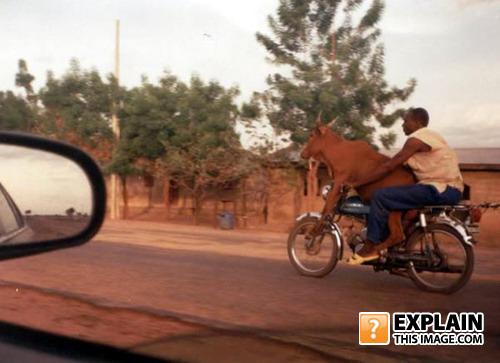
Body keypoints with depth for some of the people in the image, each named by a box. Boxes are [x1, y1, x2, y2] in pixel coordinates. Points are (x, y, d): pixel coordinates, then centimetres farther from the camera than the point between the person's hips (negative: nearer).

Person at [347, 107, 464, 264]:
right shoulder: (430, 135, 22)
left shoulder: (416, 139, -9)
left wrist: (356, 183, -8)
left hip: (441, 190, -10)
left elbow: (389, 167, -12)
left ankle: (371, 247, -8)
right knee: (396, 194, 25)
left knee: (380, 196, -14)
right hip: (450, 189, 11)